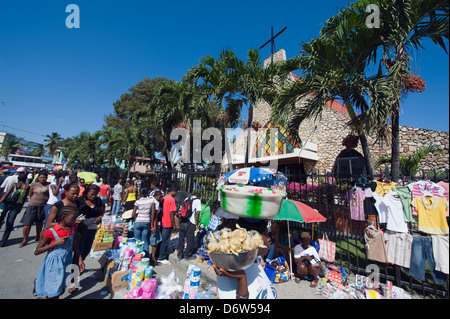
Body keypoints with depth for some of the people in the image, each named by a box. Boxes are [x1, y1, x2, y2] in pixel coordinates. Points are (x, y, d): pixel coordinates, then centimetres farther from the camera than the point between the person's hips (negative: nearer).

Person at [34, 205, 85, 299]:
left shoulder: (73, 228, -6)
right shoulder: (51, 232, -21)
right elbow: (36, 251, -13)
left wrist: (80, 260, 6)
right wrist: (56, 243, -26)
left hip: (66, 263, 6)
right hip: (54, 264, -5)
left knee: (61, 291, 20)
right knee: (54, 293, 7)